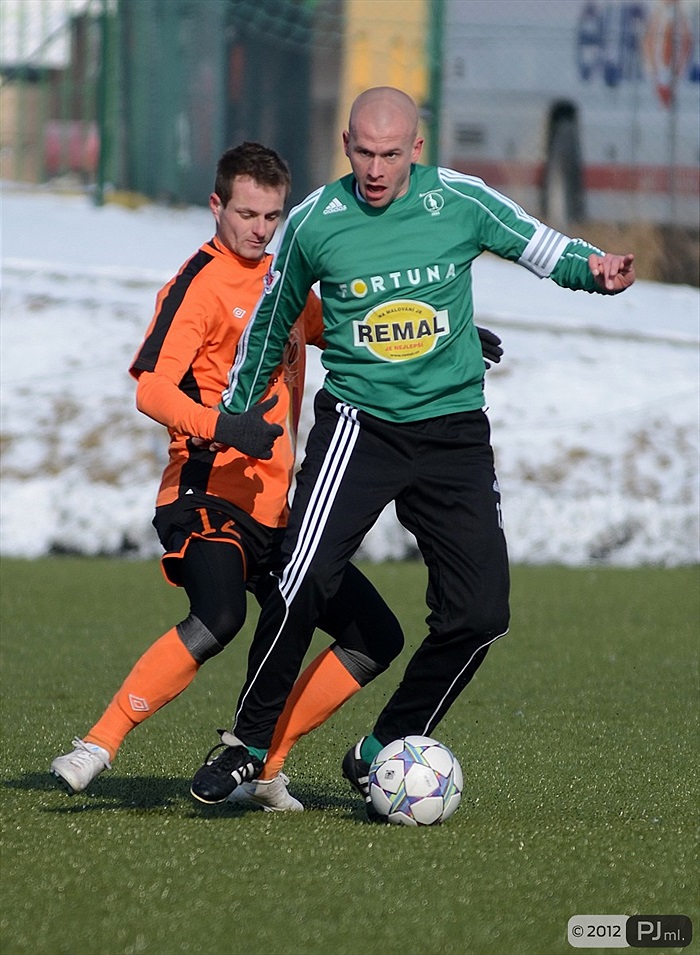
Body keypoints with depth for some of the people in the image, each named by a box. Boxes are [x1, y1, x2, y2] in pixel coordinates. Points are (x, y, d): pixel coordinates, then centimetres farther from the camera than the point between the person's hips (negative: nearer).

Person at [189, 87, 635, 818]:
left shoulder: (460, 202, -3)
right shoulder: (314, 222, -3)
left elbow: (539, 245, 10)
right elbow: (270, 323, 13)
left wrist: (594, 269, -13)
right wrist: (231, 421, 20)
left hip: (455, 432, 2)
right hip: (358, 422, -2)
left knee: (478, 614, -4)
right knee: (305, 581, -22)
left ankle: (382, 754, 13)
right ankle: (249, 742, -6)